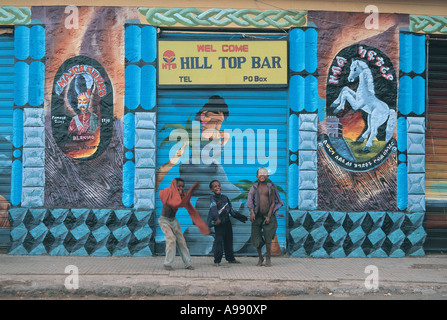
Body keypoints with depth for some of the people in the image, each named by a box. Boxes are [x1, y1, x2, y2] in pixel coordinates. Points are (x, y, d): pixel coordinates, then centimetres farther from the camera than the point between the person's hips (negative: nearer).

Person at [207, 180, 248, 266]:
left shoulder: (225, 197, 9)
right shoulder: (213, 199, -11)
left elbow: (231, 210, 17)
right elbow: (213, 209, -29)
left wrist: (241, 217, 19)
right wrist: (217, 218, -46)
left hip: (227, 222, 6)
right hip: (219, 224, -6)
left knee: (229, 240, 15)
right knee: (218, 241, -9)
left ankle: (231, 258, 28)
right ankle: (217, 261, -1)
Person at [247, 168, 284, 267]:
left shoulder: (271, 187, 3)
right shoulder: (254, 187, 5)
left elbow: (273, 202, 0)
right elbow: (249, 200, -4)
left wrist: (269, 216, -9)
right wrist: (252, 212, -19)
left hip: (268, 215, -1)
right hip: (257, 216, 1)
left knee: (268, 239, -4)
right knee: (256, 239, 3)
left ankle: (268, 259, 11)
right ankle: (260, 258, 22)